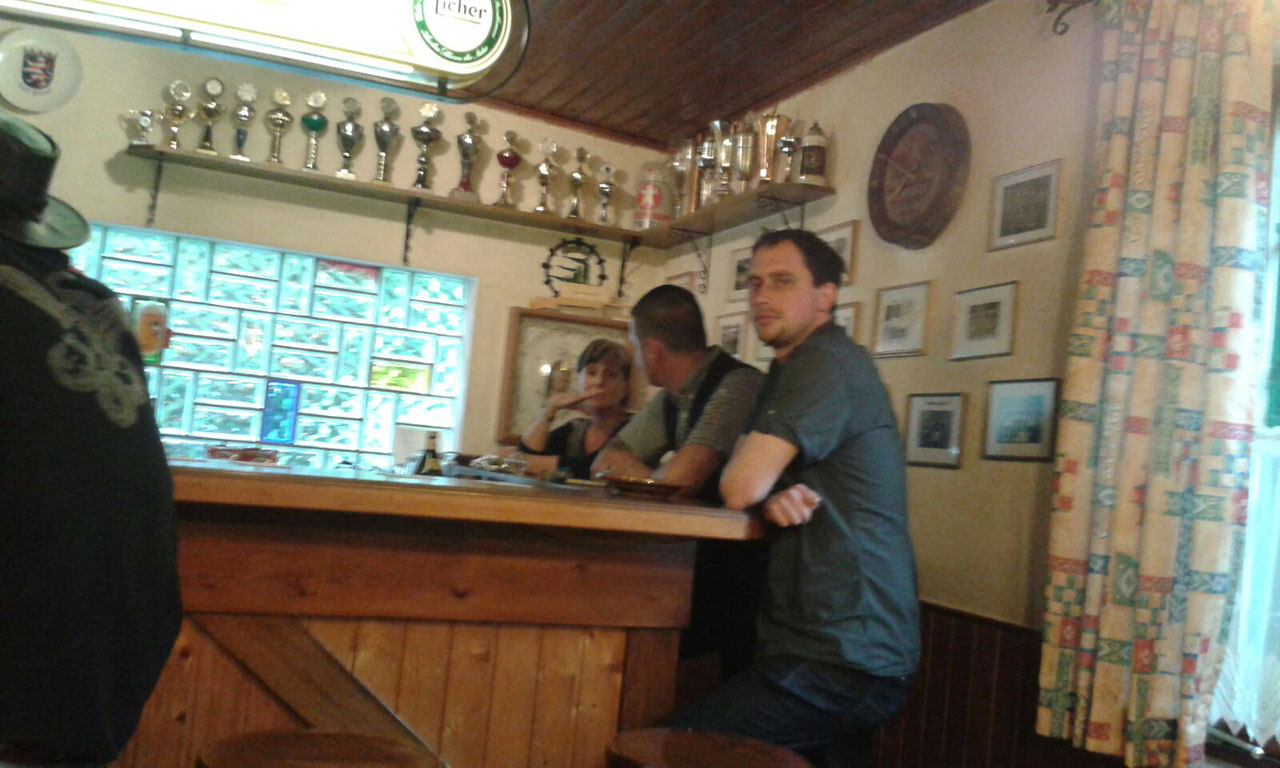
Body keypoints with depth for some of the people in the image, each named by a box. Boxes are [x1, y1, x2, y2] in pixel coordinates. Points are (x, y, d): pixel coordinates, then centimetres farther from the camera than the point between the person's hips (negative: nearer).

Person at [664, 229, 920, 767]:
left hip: (842, 661, -10)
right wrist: (772, 496, -12)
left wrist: (760, 488, 1)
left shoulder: (825, 361, -14)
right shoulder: (792, 369, 17)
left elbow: (739, 488, -23)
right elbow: (752, 488, 12)